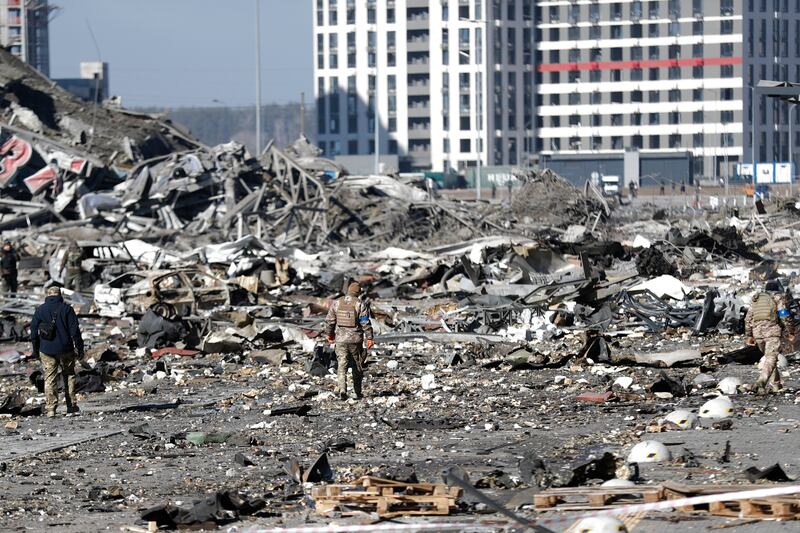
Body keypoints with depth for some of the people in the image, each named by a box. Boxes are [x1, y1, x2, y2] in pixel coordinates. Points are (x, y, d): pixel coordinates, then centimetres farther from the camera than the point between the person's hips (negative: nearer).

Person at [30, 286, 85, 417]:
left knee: (49, 379, 3)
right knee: (69, 376, 10)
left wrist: (36, 349, 14)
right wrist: (79, 348, -2)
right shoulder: (66, 309, -2)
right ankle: (72, 407, 7)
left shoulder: (40, 310, 4)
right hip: (65, 350, -1)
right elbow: (75, 330, -6)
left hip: (47, 351, 1)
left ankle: (50, 408, -5)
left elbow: (33, 331, 6)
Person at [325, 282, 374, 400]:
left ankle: (342, 389, -19)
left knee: (342, 365, 0)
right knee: (357, 367, 12)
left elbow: (329, 321, 8)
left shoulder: (337, 303, 4)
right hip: (356, 340, -2)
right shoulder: (361, 305, -6)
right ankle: (358, 392, 19)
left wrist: (330, 334, 23)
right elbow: (366, 323, -11)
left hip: (340, 339, 2)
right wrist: (369, 338, -7)